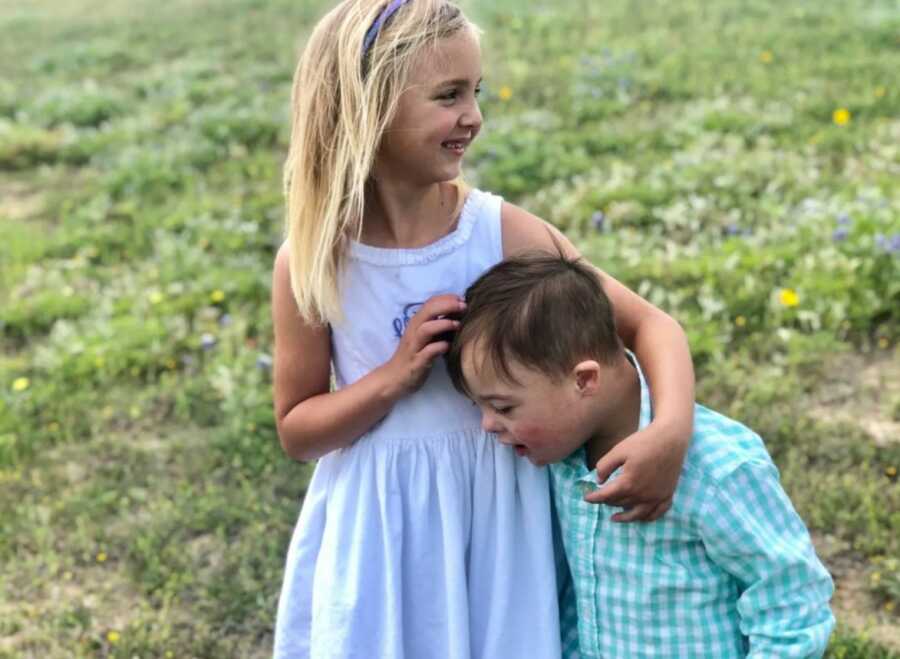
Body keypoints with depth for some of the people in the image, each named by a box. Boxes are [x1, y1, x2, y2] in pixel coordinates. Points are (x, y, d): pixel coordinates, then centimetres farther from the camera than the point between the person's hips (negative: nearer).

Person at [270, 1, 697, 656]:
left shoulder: (503, 232, -13)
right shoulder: (311, 261, -12)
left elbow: (651, 324, -11)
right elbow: (296, 429, -3)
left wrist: (671, 428, -30)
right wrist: (394, 378, -20)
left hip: (498, 517, 1)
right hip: (380, 533, 0)